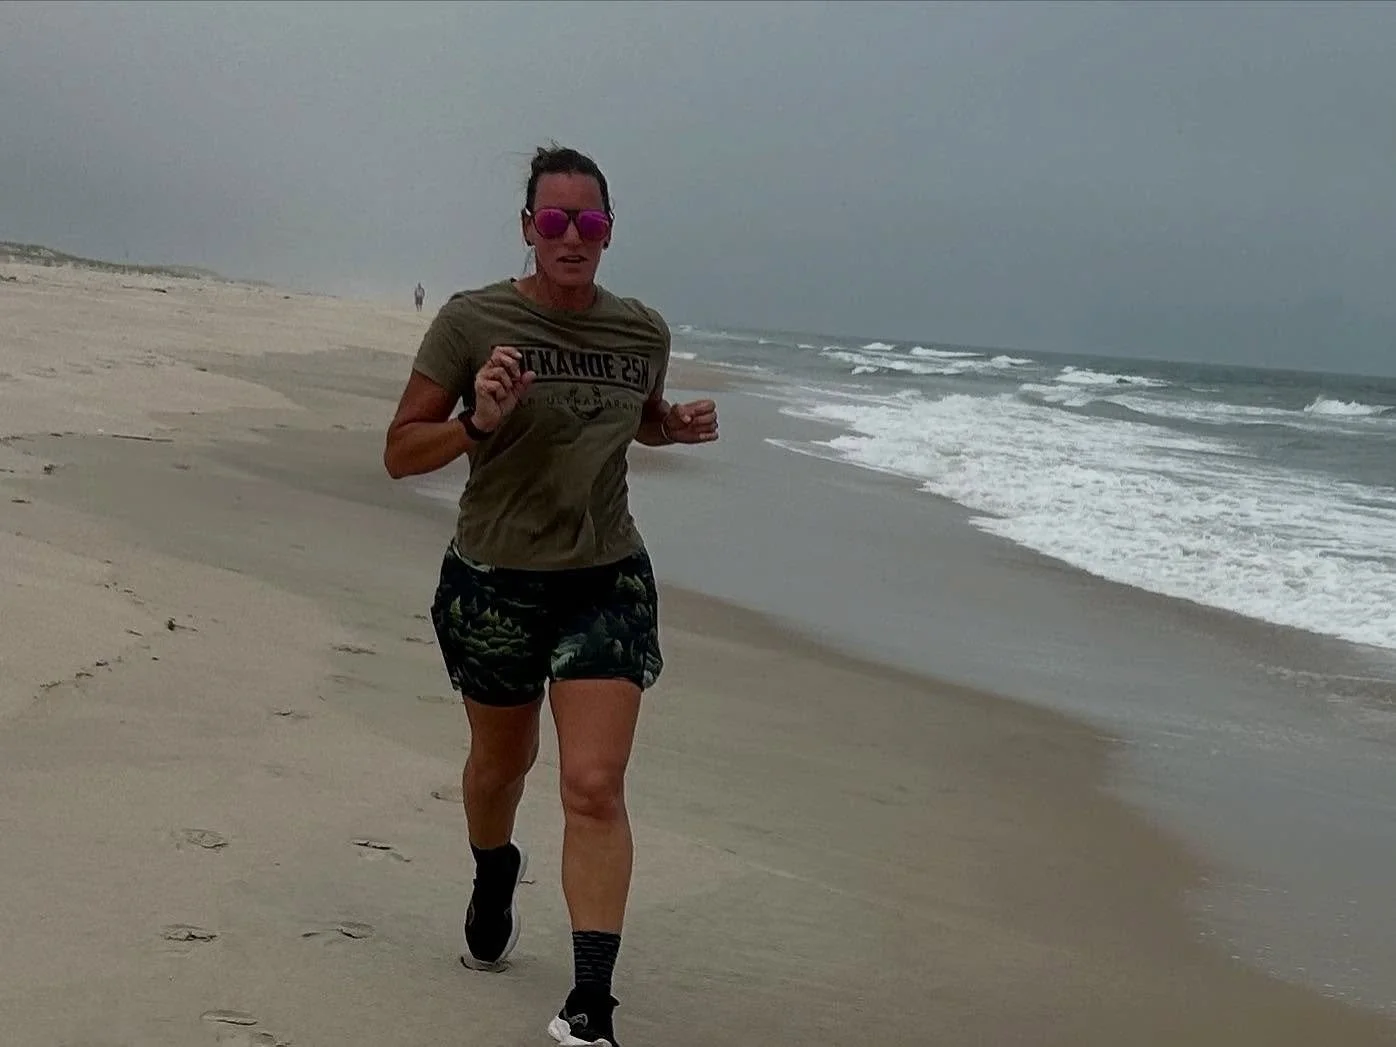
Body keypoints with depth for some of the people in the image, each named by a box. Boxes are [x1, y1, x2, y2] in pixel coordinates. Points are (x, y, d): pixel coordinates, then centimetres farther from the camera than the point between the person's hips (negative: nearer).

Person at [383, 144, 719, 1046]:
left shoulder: (643, 331, -1)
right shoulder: (472, 320, -12)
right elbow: (401, 452, -11)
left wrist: (682, 426, -2)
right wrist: (479, 425, -29)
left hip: (607, 583, 1)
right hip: (493, 582, -1)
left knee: (596, 787, -11)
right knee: (502, 763, 22)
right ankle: (494, 884, 55)